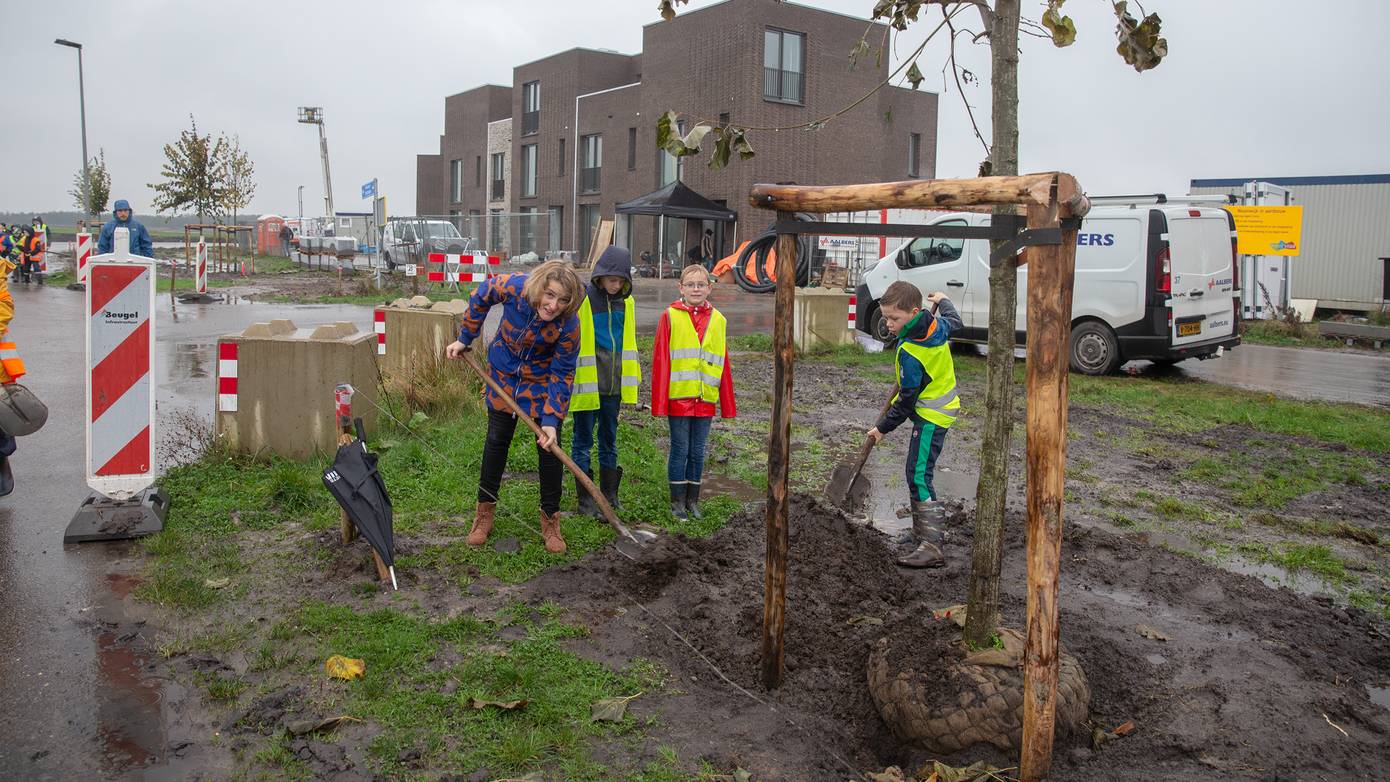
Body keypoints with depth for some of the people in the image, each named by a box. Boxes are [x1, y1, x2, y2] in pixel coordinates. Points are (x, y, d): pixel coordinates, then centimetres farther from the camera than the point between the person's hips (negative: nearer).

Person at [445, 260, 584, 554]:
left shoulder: (569, 326, -32)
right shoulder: (514, 287, -29)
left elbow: (561, 375, -22)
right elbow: (482, 295, -6)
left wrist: (551, 420, -28)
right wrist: (465, 338, 1)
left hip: (543, 383, -2)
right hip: (504, 375, 2)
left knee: (549, 447, -1)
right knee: (496, 441, 12)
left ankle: (550, 518, 17)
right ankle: (485, 511, 28)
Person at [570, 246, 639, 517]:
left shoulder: (625, 302, 7)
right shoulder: (581, 300, -11)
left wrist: (633, 374, 19)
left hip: (613, 382, 5)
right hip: (586, 382, -5)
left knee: (609, 439, 15)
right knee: (583, 440, 4)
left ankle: (609, 495, 25)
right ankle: (585, 499, 12)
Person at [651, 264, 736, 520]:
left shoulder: (717, 320, 8)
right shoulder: (670, 317, -3)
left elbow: (723, 364, 10)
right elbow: (660, 360, -4)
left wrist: (728, 405, 9)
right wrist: (660, 402, -9)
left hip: (705, 399, 3)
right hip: (678, 397, -3)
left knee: (697, 452, 11)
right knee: (680, 449, 4)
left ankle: (693, 501, 23)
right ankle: (678, 501, 16)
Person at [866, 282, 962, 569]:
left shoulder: (910, 353, -27)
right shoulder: (936, 325, -2)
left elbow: (907, 400, -19)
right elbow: (953, 322, 24)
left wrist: (883, 427, -7)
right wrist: (942, 300, 42)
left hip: (931, 416, -10)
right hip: (942, 409, 10)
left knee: (918, 475, -14)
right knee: (919, 473, 17)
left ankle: (932, 546, -19)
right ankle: (928, 528, 26)